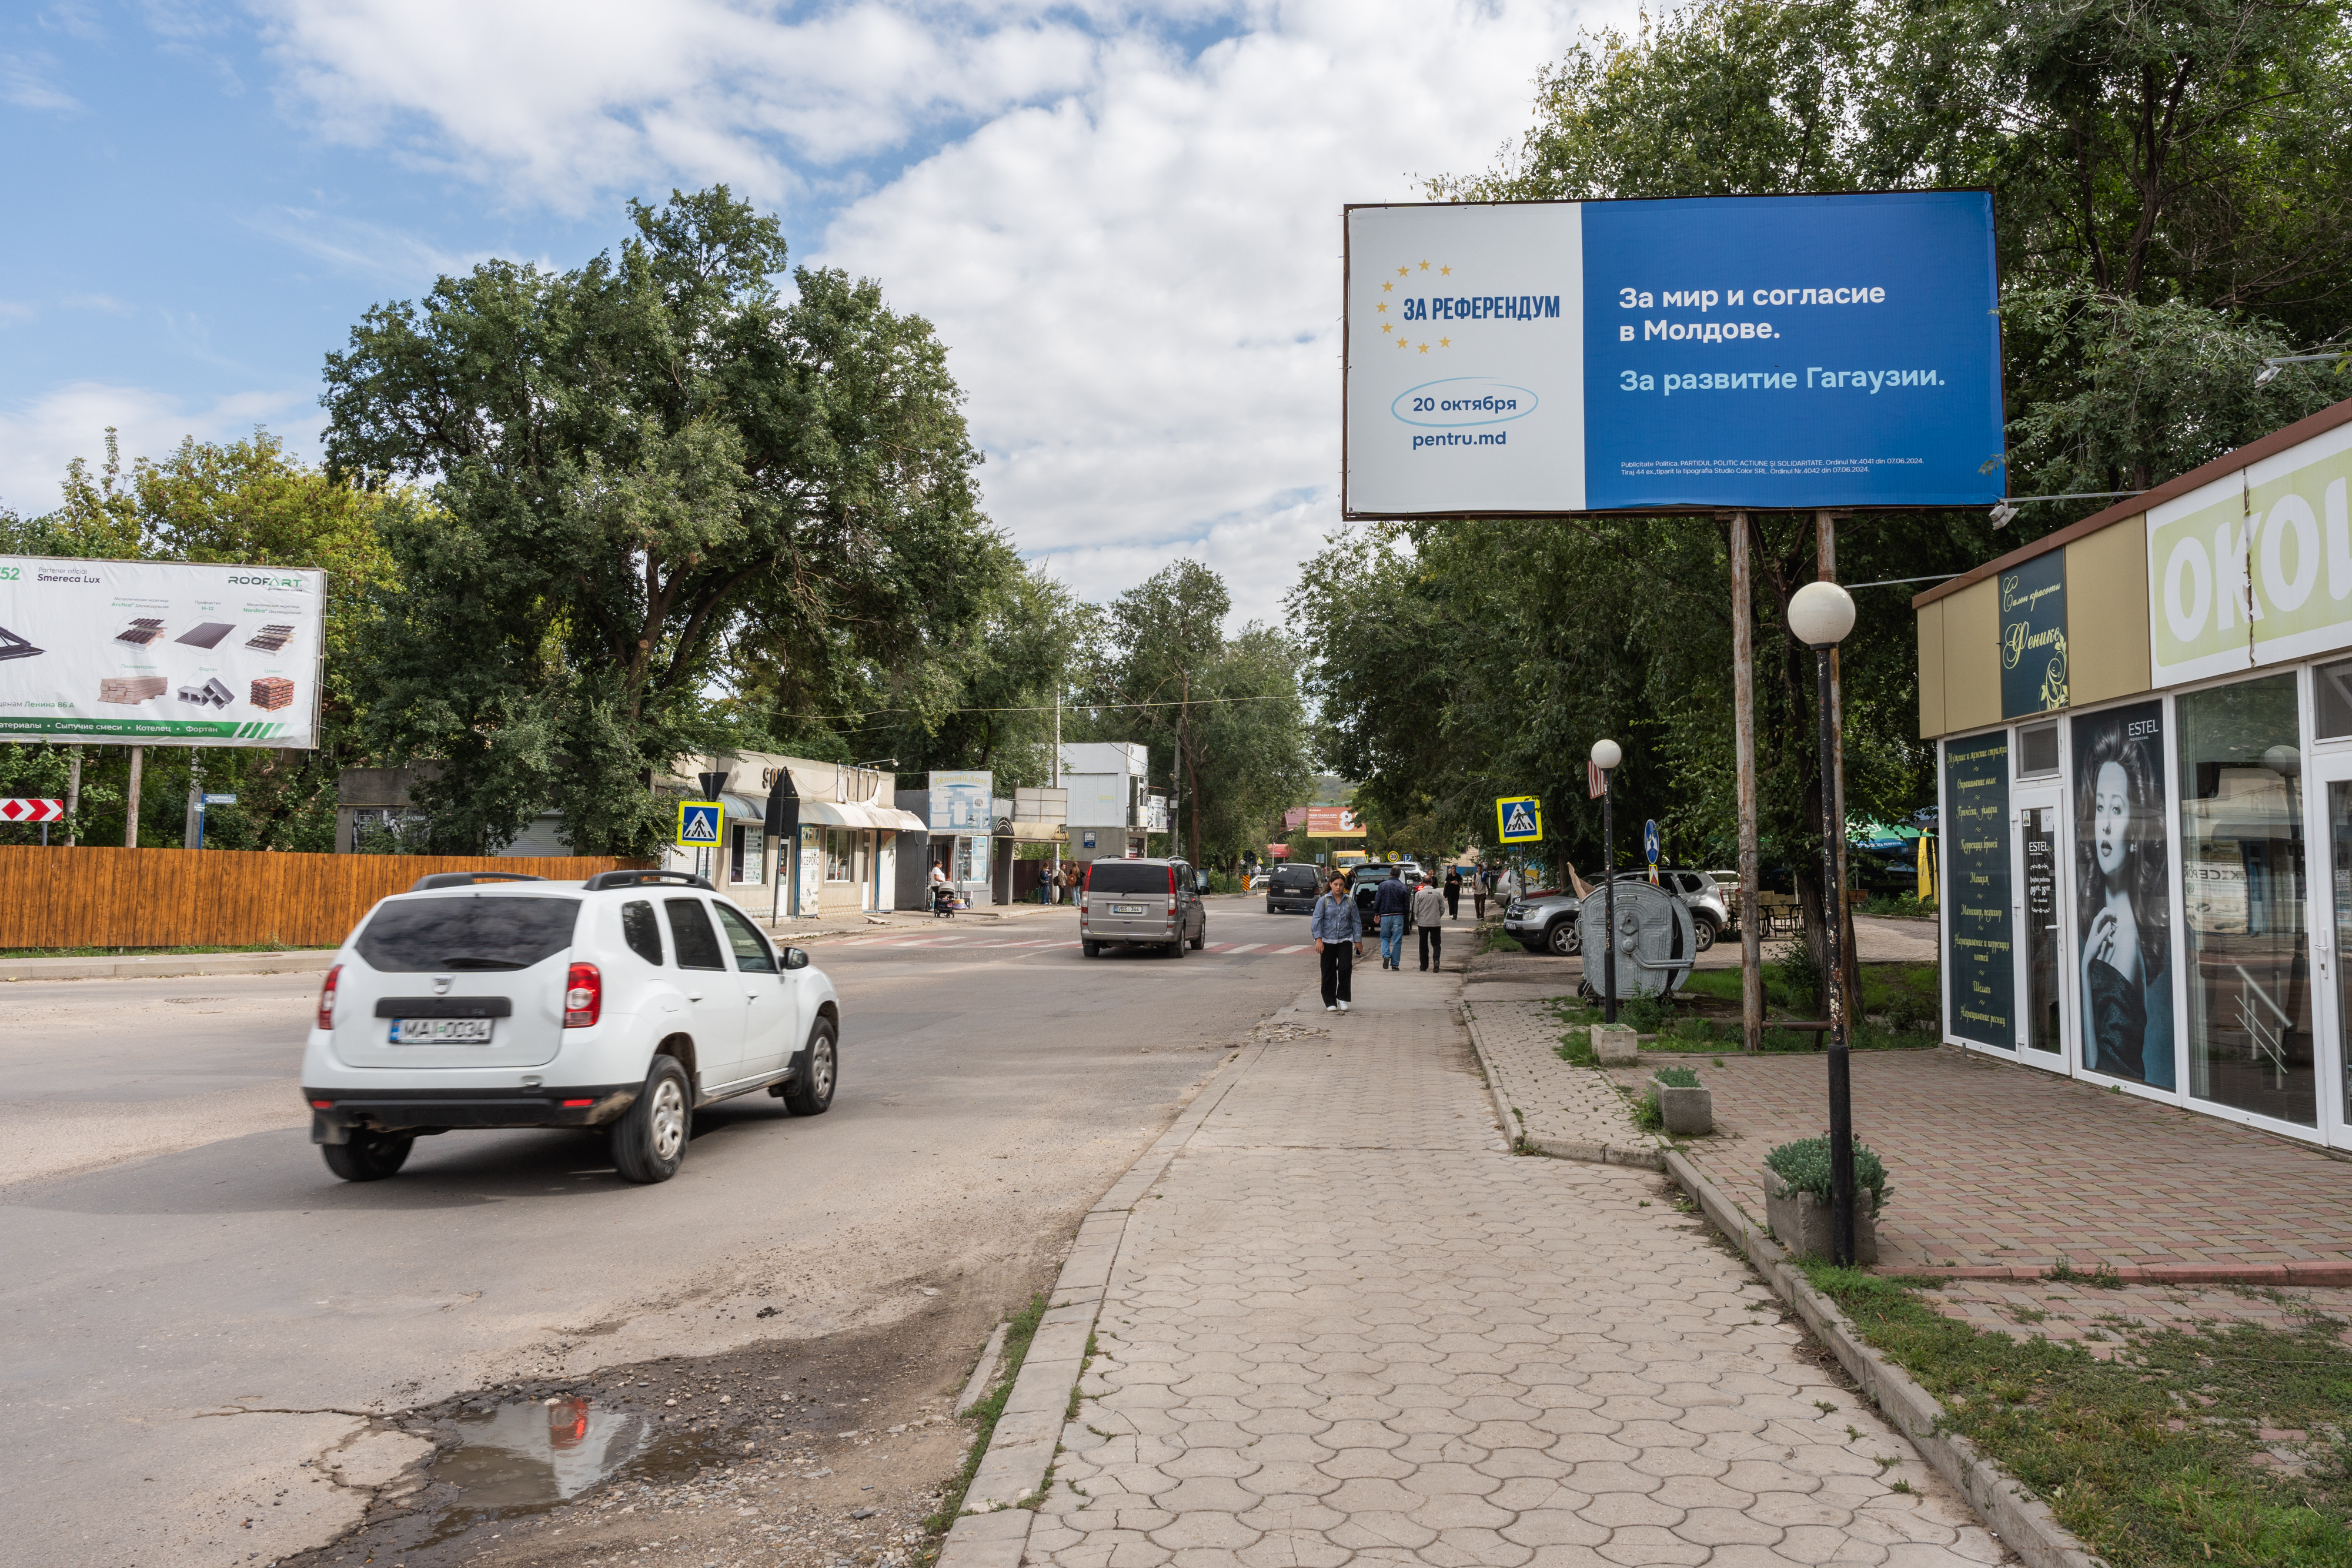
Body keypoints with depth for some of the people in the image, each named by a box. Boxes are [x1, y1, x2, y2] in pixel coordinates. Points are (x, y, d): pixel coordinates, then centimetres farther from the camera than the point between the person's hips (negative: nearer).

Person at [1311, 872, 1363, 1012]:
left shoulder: (1350, 902, 7)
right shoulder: (1323, 901, 0)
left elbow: (1356, 922, 11)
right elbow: (1317, 920, -4)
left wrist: (1358, 941, 8)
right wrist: (1319, 940, -13)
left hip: (1345, 941, 1)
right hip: (1327, 941, -1)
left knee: (1345, 968, -14)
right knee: (1329, 973, 3)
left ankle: (1343, 998, 3)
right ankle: (1330, 1002, 13)